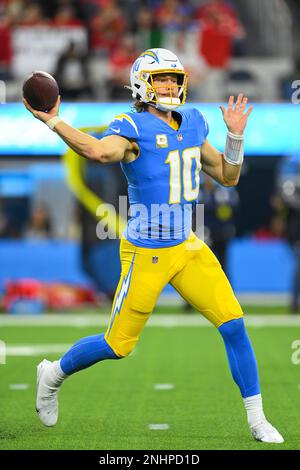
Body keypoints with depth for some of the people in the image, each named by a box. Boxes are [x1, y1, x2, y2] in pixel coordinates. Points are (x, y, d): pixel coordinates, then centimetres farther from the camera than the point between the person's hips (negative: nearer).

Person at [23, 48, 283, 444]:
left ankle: (256, 419, 6)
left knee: (233, 325, -4)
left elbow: (228, 176, 15)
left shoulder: (192, 125, 8)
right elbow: (99, 151, -36)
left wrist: (236, 134, 3)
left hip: (188, 248, 6)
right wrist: (52, 121, -36)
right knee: (119, 344, 3)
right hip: (147, 254, -6)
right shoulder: (132, 128, -13)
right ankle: (54, 374, 31)